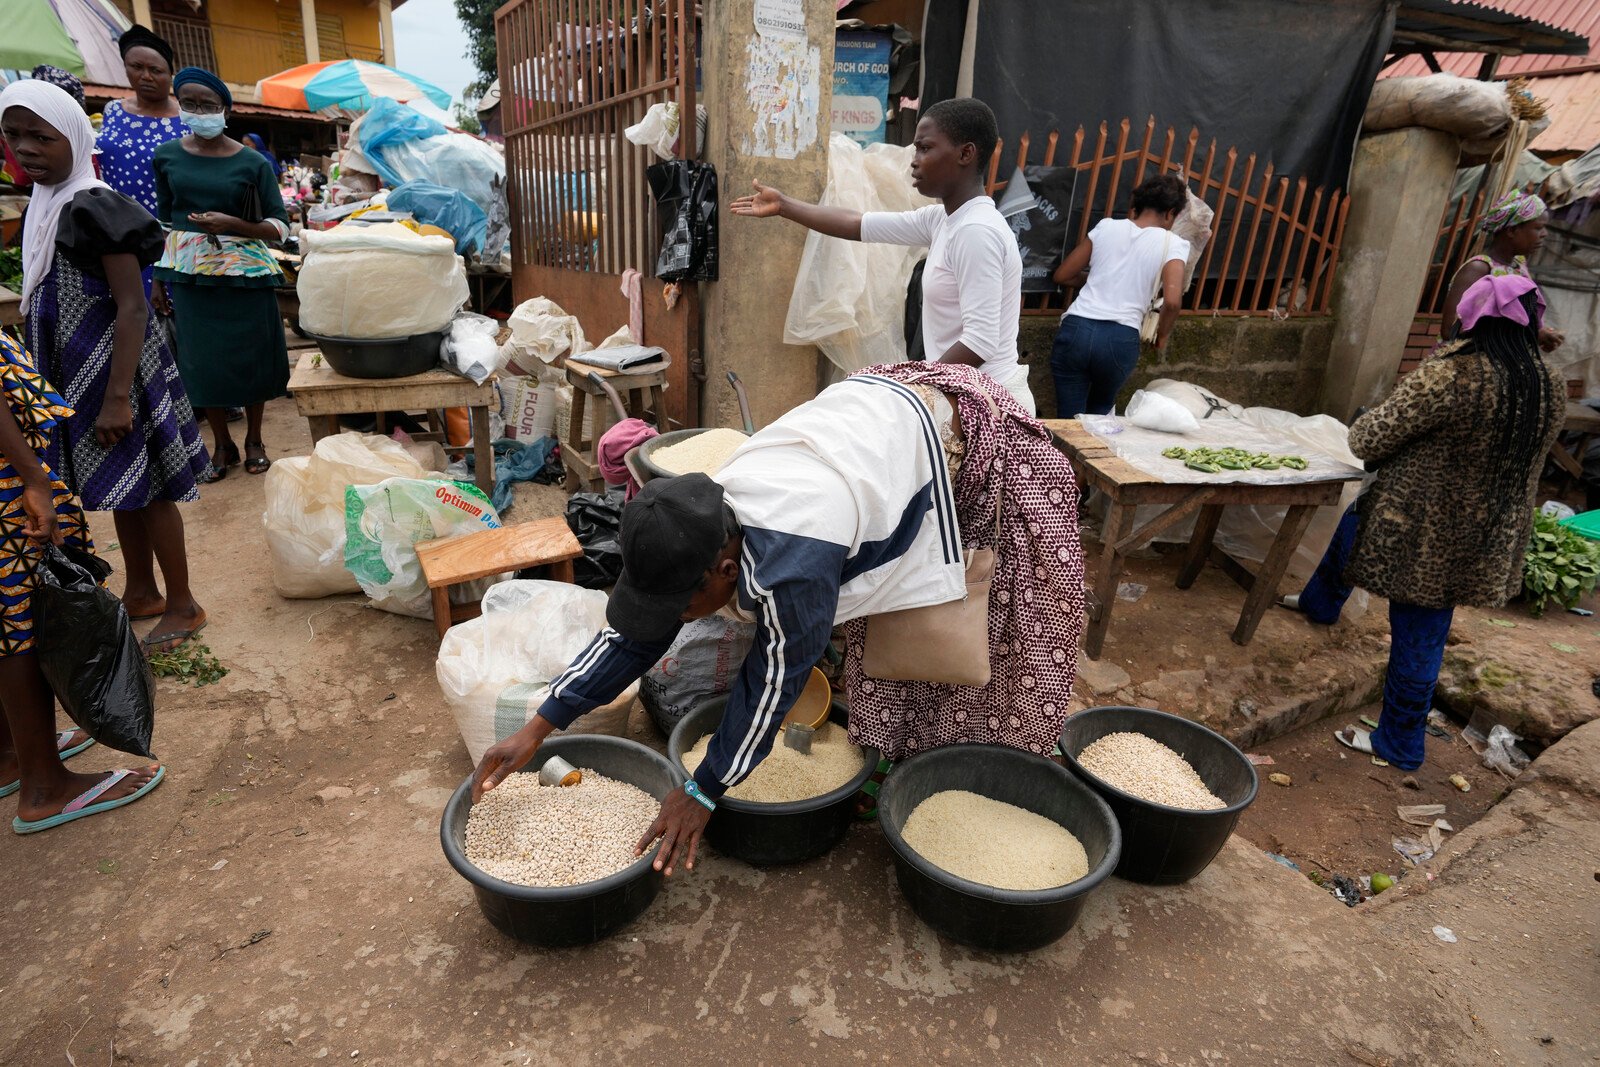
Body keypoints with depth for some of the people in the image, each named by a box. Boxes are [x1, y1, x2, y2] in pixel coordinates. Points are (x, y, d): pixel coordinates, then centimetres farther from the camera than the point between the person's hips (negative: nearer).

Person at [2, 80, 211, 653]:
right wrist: (48, 380, 20)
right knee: (121, 485, 16)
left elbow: (132, 307, -20)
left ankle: (183, 605, 10)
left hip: (116, 367, -9)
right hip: (77, 371, 9)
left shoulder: (94, 208, -15)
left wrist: (118, 397, -23)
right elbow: (50, 302, 19)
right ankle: (141, 593, 29)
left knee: (145, 486, -1)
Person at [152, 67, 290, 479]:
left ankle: (254, 440, 23)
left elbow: (280, 228, -3)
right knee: (202, 360, 6)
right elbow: (165, 222, 9)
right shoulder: (167, 156, 3)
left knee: (250, 357, 5)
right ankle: (222, 444, 20)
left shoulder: (253, 163, -5)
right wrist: (158, 280, 9)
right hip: (189, 274, 2)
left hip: (245, 274, -2)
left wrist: (232, 224, -20)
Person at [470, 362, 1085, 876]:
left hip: (956, 433, -7)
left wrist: (704, 791, -17)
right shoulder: (697, 529, -18)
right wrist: (538, 729, -14)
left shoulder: (792, 563, -43)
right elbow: (632, 633, -10)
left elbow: (775, 679, -29)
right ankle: (888, 746, 28)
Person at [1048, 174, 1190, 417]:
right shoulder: (1173, 244, 4)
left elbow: (1061, 276, 17)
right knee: (1099, 414, 27)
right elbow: (1172, 301, -10)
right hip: (1121, 339, -1)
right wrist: (1162, 335, 10)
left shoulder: (1106, 226, 12)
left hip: (1076, 329, 1)